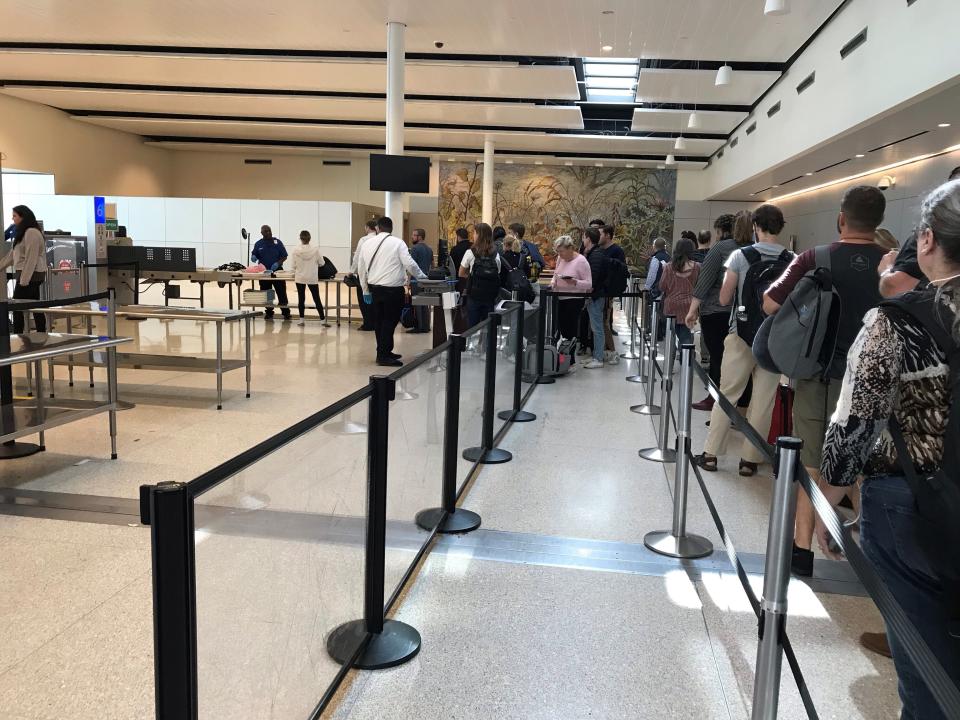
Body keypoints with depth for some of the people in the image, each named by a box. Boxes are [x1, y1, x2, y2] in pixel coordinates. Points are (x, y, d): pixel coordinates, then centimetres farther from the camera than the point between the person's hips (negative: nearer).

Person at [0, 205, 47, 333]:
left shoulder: (31, 233, -14)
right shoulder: (23, 233, 18)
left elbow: (31, 259, -19)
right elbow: (12, 254, 23)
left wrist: (23, 280, -21)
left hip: (30, 275, -10)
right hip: (31, 276, 10)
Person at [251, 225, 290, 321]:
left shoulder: (277, 242, 1)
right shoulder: (258, 244, 5)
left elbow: (284, 256, 1)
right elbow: (254, 255, 13)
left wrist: (278, 263, -16)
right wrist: (253, 257, -11)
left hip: (277, 271, -2)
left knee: (282, 294, -5)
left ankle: (286, 313, -1)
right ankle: (269, 313, 19)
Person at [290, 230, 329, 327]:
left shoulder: (296, 251, -9)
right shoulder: (315, 250, -12)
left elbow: (294, 265, -2)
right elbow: (321, 263, -2)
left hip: (300, 278, 1)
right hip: (312, 278, -1)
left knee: (301, 298, 10)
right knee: (317, 299, 5)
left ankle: (301, 319, 13)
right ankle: (323, 320, 4)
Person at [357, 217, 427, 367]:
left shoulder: (367, 243, 9)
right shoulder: (397, 243, -6)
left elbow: (361, 269, 14)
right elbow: (409, 264, -12)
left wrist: (366, 290, 21)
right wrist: (421, 275, 5)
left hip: (374, 288, 6)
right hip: (392, 288, -5)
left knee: (379, 321, 14)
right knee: (390, 321, -1)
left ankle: (384, 352, 24)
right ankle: (383, 356, -1)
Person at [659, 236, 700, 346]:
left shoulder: (669, 267, -2)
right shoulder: (696, 267, -5)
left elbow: (662, 286, 2)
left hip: (671, 306, 1)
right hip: (688, 306, -1)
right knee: (686, 335, 0)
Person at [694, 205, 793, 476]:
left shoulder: (740, 256, -6)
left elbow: (724, 299, -4)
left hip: (741, 333, -1)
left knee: (726, 394, 9)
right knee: (763, 400, 7)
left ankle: (711, 454, 13)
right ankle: (749, 459, 13)